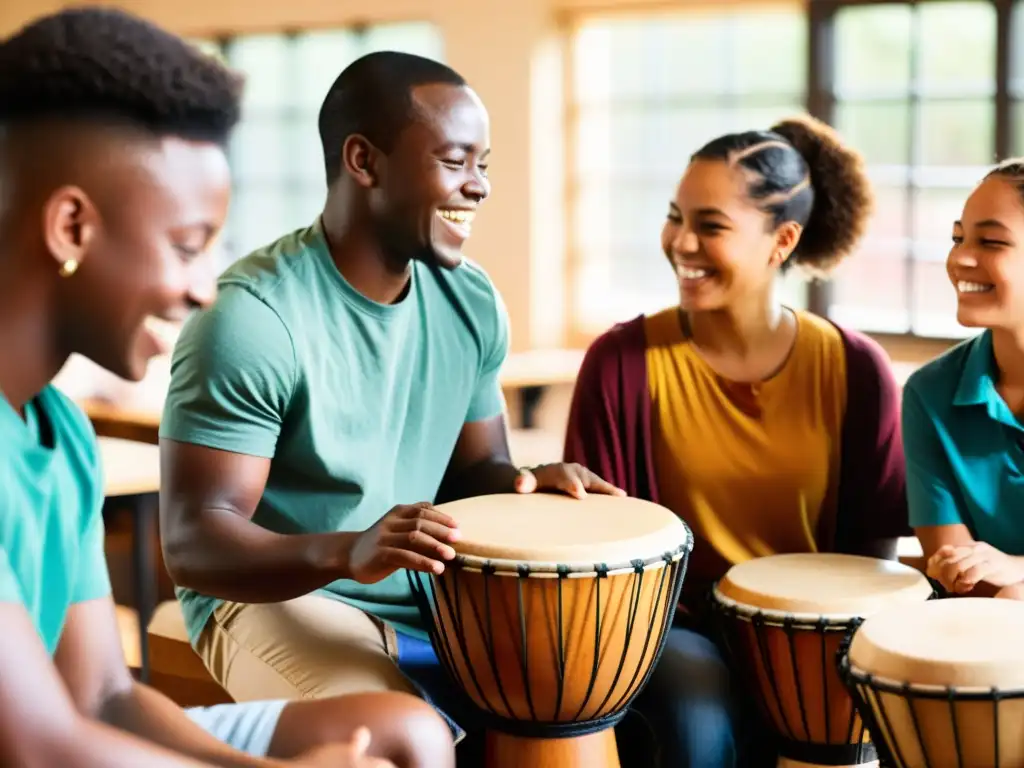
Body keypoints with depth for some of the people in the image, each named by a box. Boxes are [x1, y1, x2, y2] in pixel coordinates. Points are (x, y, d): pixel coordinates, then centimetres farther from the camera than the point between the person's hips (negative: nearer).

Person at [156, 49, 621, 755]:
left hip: (436, 599, 7)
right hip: (278, 597, -6)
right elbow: (193, 543, -24)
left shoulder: (472, 301, 0)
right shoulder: (253, 318, -21)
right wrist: (346, 552, -41)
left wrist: (522, 485, -10)